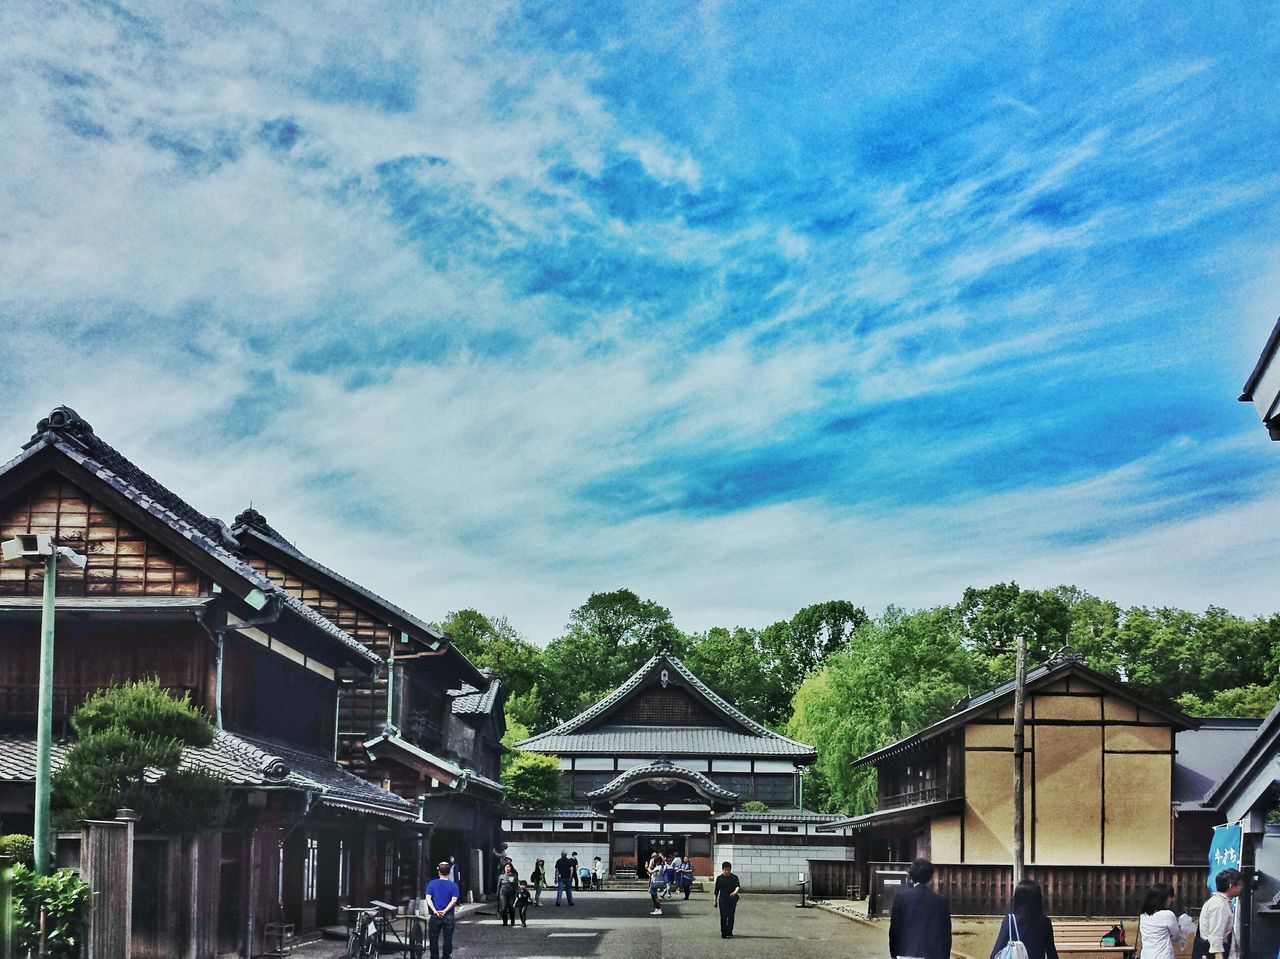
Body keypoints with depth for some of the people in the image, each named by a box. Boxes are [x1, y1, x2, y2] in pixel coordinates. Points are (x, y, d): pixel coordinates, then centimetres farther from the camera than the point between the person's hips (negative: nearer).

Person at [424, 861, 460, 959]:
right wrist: (445, 911, -15)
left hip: (435, 916, 0)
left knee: (433, 939, 11)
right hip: (449, 916, 0)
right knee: (448, 939, 8)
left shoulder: (432, 883, 0)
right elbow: (454, 900, -13)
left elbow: (428, 898, -10)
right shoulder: (453, 885, -3)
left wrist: (435, 911, -15)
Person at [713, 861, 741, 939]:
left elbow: (738, 886, -14)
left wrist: (735, 892, -36)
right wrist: (715, 900, 8)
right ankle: (723, 933, 2)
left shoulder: (734, 878, 0)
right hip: (722, 899, 0)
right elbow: (716, 890, 9)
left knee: (731, 916, 0)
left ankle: (729, 933, 9)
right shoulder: (719, 878, 3)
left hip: (732, 899, 0)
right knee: (723, 916, -3)